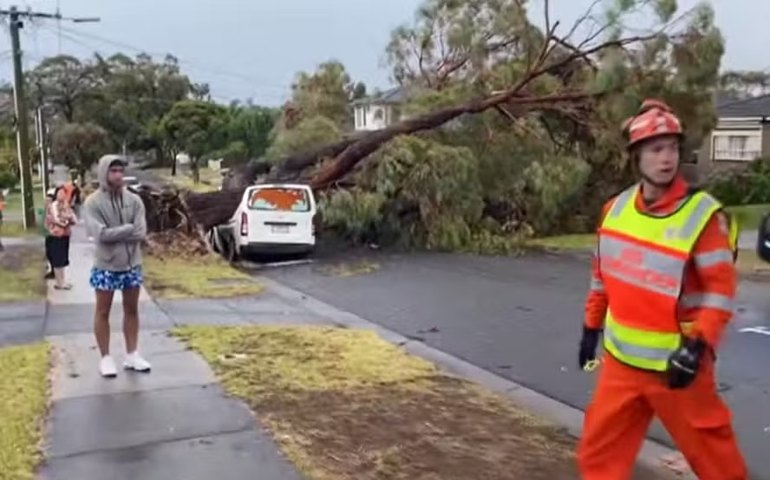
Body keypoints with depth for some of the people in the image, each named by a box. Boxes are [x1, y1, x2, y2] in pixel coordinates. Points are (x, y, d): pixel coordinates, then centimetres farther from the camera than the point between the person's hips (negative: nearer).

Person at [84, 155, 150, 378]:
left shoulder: (134, 200, 0)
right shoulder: (93, 203, -9)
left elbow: (141, 232, -10)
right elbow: (100, 234, -21)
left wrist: (114, 233, -16)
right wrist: (128, 229, -16)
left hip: (131, 264, 3)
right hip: (105, 265, -3)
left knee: (132, 310, 11)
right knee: (103, 312, 6)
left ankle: (132, 354, 22)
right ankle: (105, 358, 18)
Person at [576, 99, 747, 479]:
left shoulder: (703, 214, -14)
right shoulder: (617, 207, 2)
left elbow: (720, 288, -14)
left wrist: (698, 346, -21)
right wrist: (591, 327, 15)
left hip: (676, 362, -5)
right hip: (621, 359, 5)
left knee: (709, 449, 9)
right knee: (598, 449, 11)